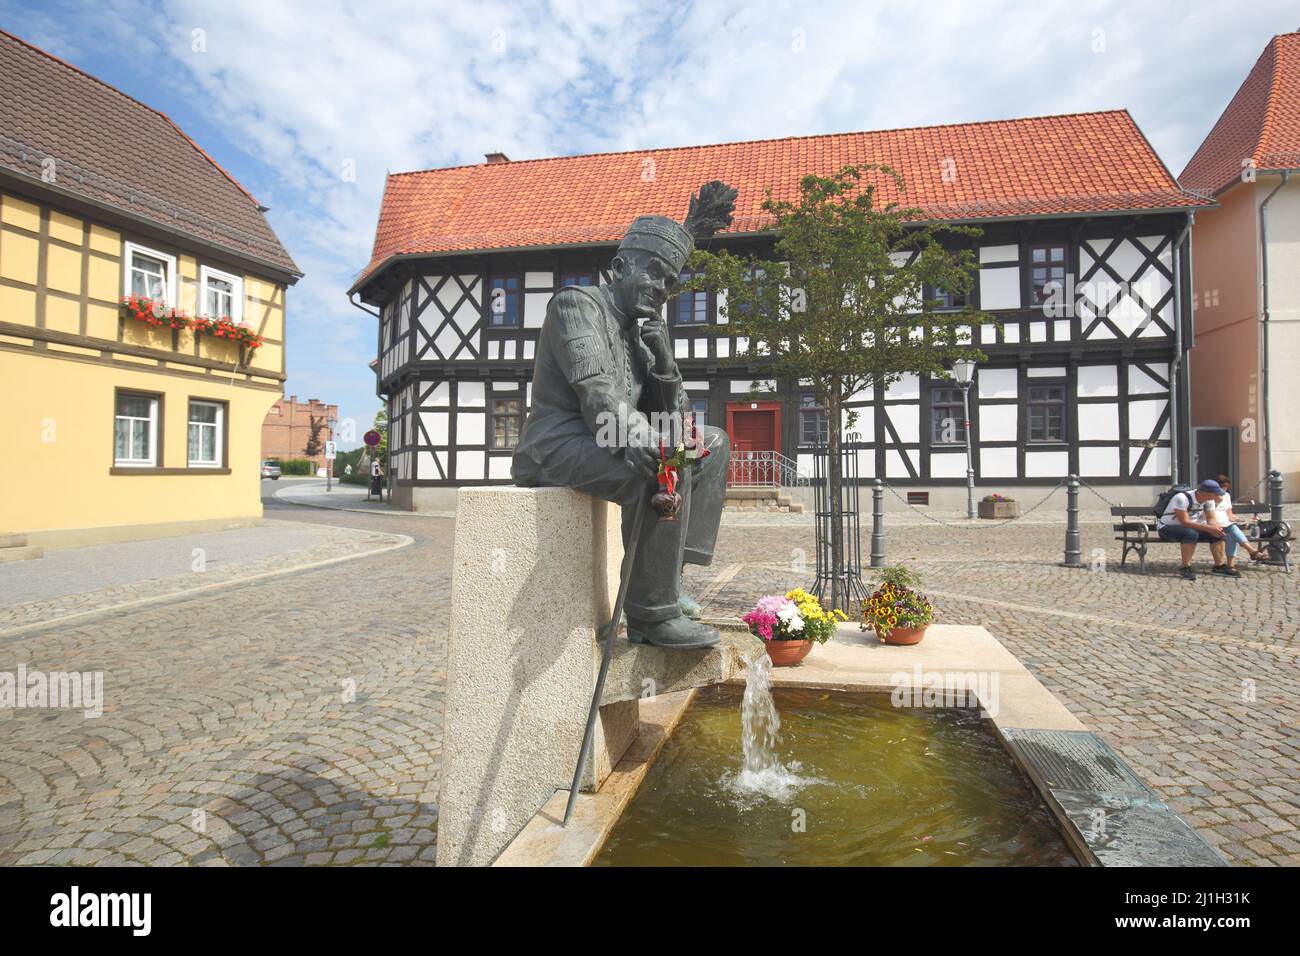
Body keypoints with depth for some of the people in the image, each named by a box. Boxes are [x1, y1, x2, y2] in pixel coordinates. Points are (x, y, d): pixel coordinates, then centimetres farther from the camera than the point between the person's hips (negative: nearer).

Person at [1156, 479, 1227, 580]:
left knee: (1217, 534, -9)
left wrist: (1215, 528, -22)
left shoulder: (1209, 500, -3)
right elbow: (1185, 522, -31)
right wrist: (1208, 528, -33)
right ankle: (1185, 568, -26)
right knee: (1191, 533, -36)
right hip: (1167, 528, -8)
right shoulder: (1182, 498, -28)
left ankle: (1219, 566, 6)